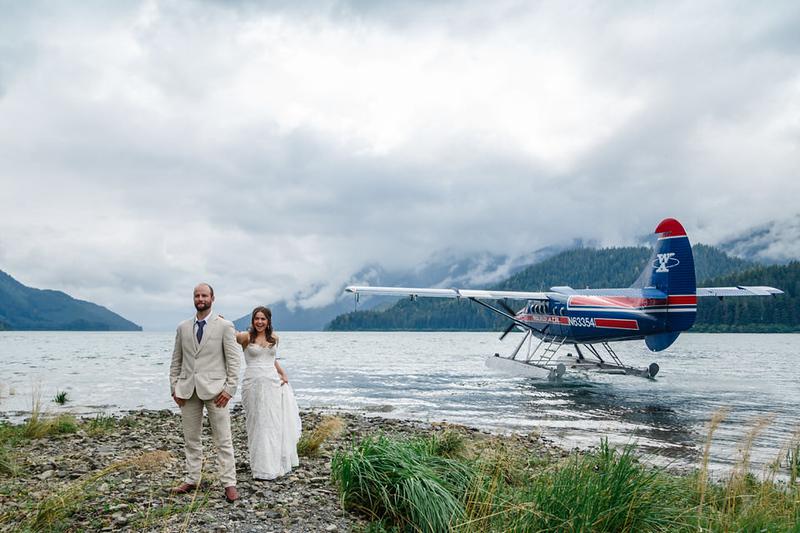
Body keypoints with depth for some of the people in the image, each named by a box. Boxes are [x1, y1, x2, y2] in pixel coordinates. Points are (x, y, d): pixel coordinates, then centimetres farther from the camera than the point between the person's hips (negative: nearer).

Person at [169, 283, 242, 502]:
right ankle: (191, 480, 23)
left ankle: (229, 483, 4)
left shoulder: (225, 326, -1)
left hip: (214, 389, -4)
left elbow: (234, 360, -3)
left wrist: (229, 388, -10)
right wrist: (174, 386, 6)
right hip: (188, 390, 4)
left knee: (223, 440, -1)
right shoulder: (183, 327, 11)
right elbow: (176, 361, 15)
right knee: (191, 439, 12)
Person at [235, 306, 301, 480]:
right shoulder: (247, 337, -2)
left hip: (273, 383, 4)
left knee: (274, 424, 7)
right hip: (253, 384, -4)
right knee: (258, 425, 2)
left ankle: (275, 464, 19)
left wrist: (283, 373, 11)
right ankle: (261, 468, 11)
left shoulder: (274, 338, 11)